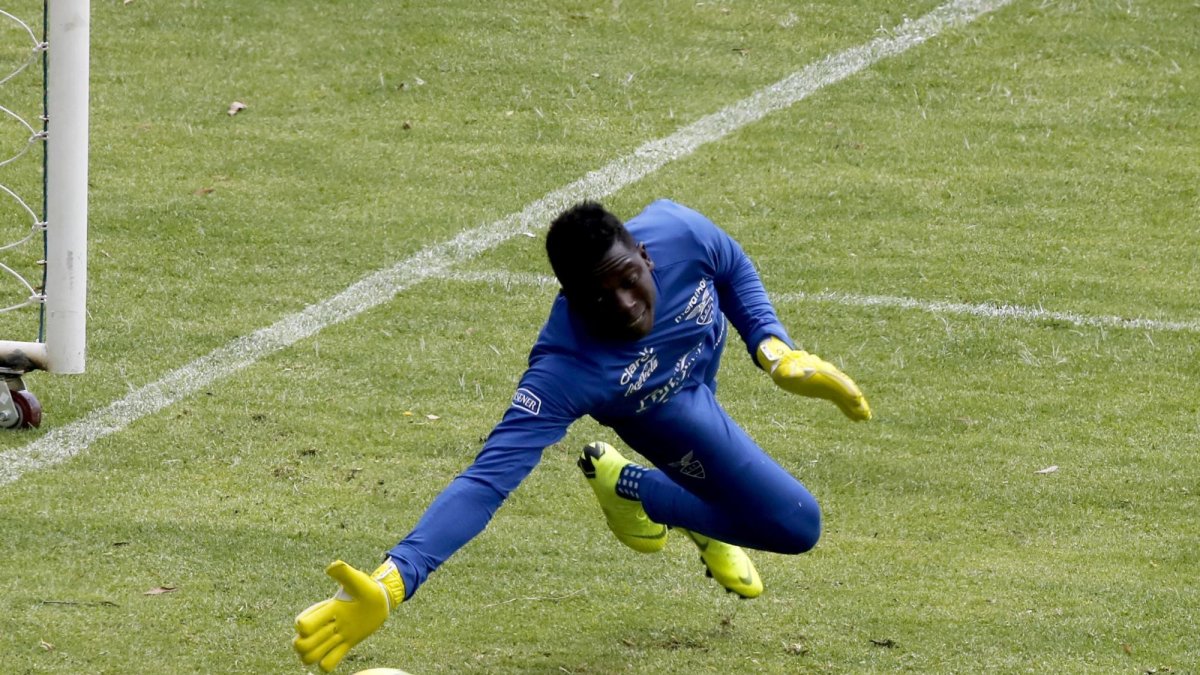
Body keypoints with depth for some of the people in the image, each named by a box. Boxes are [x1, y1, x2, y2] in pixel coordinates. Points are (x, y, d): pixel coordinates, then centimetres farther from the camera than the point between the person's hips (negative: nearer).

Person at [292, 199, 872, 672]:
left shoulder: (677, 231, -39)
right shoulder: (565, 369, -49)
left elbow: (735, 273, -12)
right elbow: (490, 476, -55)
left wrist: (778, 354, -23)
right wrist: (390, 584, -67)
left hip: (703, 358, 4)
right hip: (665, 412, -4)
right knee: (795, 527, -7)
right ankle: (625, 485, 9)